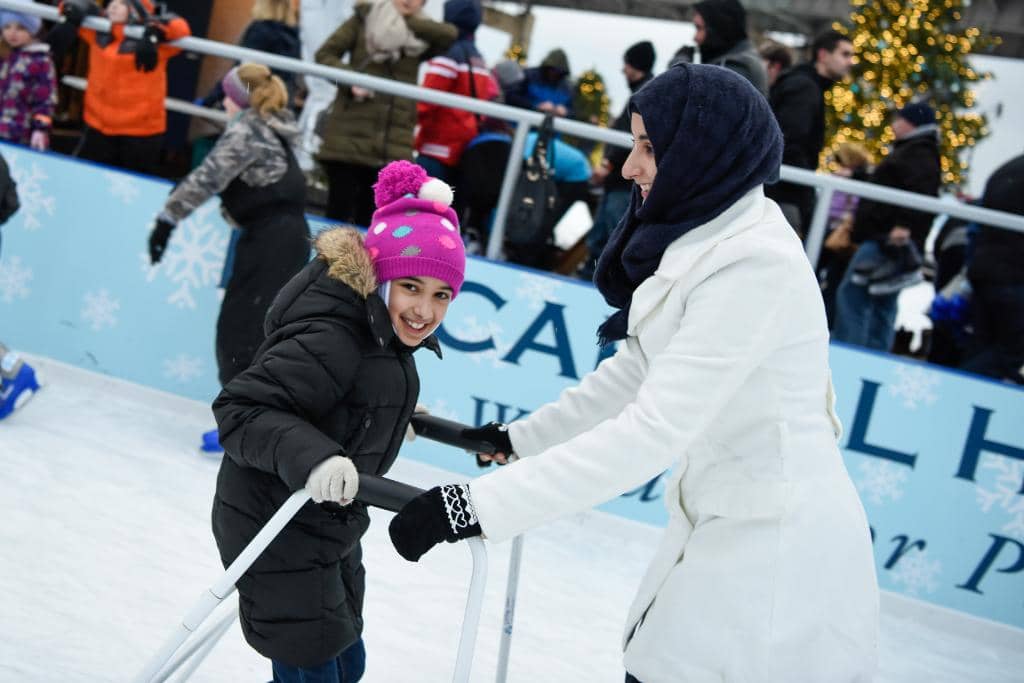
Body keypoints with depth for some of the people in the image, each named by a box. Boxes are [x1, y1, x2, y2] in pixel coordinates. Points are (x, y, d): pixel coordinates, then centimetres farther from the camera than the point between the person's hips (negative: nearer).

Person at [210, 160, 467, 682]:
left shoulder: (377, 329, 3)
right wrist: (310, 456, -45)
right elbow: (239, 409, -32)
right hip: (277, 535, -10)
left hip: (328, 529, 10)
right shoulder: (330, 341, -27)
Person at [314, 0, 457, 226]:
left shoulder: (421, 38, 12)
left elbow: (450, 34, -8)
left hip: (392, 145, 2)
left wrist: (409, 22, -8)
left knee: (369, 217, 5)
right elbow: (325, 54, 4)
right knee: (339, 210, -1)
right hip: (350, 134, -2)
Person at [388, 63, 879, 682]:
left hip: (777, 546, -9)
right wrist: (521, 438, 19)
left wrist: (481, 505, -31)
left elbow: (654, 429, -30)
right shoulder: (707, 238, 6)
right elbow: (637, 370, 16)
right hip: (726, 525, 9)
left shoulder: (756, 266, -24)